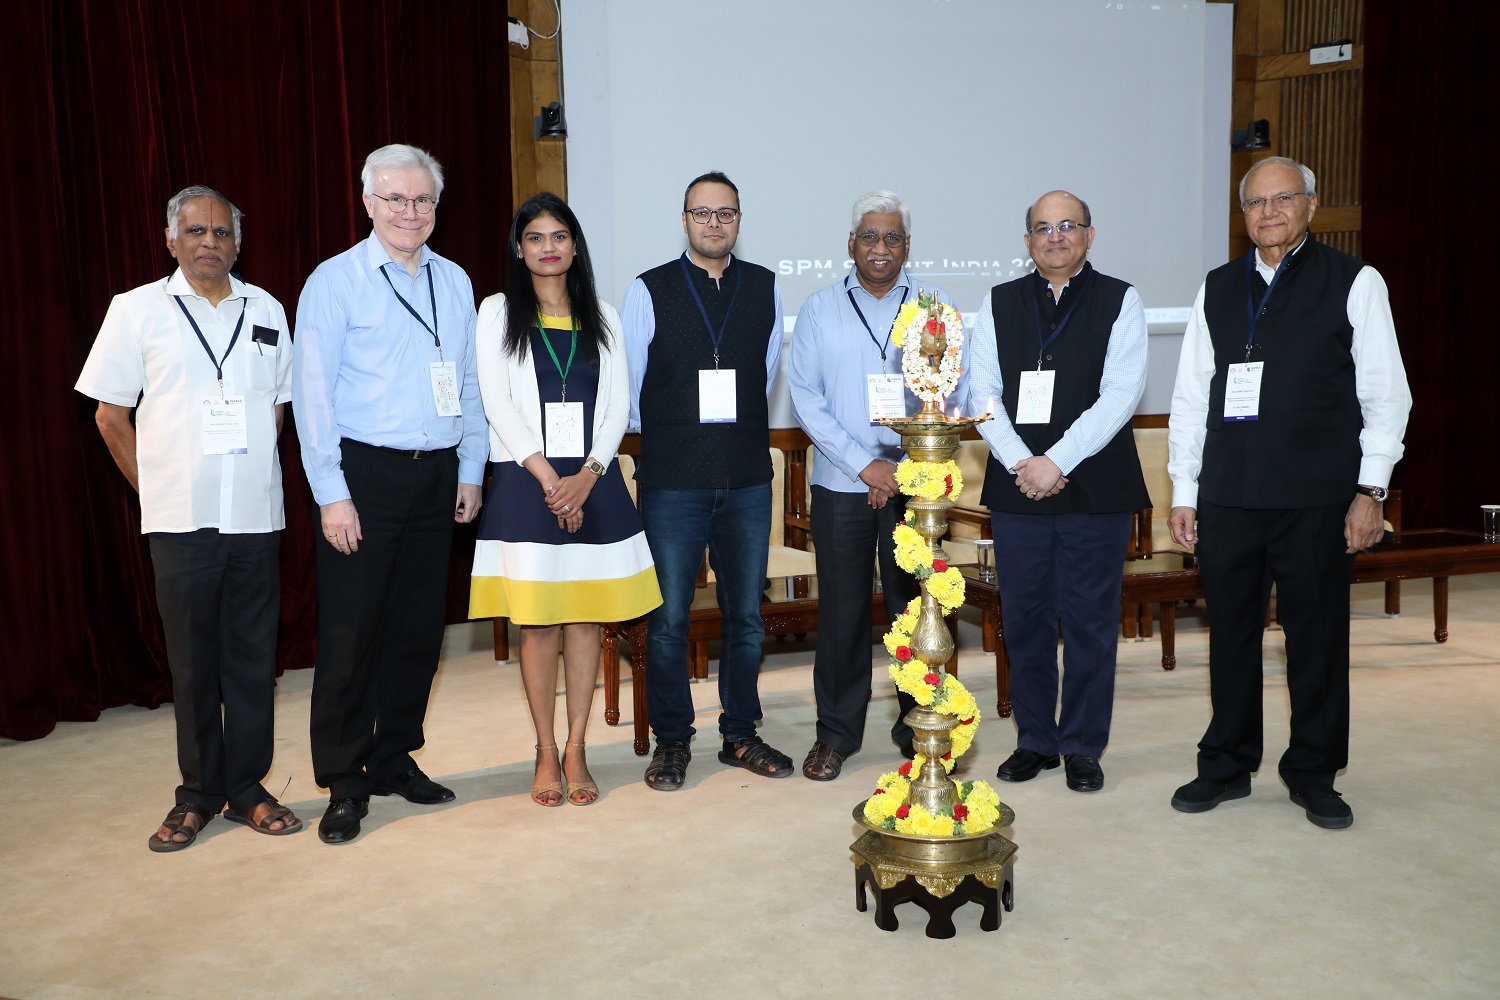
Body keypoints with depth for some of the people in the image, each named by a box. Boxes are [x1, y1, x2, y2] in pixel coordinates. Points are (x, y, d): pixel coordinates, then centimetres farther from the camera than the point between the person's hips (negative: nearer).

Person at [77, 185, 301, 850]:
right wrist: (157, 489, 4)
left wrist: (252, 471, 10)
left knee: (253, 657, 5)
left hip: (256, 515, 2)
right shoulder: (137, 310, 4)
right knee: (192, 662, 5)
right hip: (180, 520, -2)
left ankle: (246, 788, 18)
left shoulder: (267, 311, 10)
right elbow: (111, 415, 6)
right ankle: (198, 793, 18)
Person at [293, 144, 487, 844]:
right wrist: (332, 494, -11)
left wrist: (470, 472, 11)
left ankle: (394, 760, 24)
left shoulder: (454, 282, 13)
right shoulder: (335, 281, -2)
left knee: (419, 627, 10)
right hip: (364, 474, -5)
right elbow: (313, 393, -6)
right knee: (351, 633, -2)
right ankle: (343, 784, 10)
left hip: (437, 477, 5)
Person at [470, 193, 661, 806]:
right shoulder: (498, 313, 6)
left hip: (592, 482, 2)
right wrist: (548, 477, -12)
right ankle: (546, 754, 11)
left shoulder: (602, 318, 13)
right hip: (526, 481, -2)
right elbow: (498, 403, -3)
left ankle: (576, 751, 12)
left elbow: (618, 403, 6)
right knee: (538, 622, -1)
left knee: (586, 618, 3)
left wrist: (587, 474, -9)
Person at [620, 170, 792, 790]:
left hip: (747, 481, 3)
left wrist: (742, 435, 12)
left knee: (746, 616, 10)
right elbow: (629, 383, 5)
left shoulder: (765, 288, 7)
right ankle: (671, 741, 18)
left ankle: (740, 735, 24)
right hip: (672, 483, -2)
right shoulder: (649, 291, 0)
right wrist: (663, 440, 9)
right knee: (668, 619, 3)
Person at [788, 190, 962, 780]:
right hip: (840, 482, 0)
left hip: (916, 482, 0)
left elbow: (952, 399, 1)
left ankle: (918, 726, 21)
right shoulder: (819, 310, 5)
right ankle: (836, 734, 17)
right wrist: (866, 464, -10)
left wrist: (907, 469, -9)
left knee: (915, 605, 5)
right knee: (841, 609, 4)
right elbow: (806, 398, -1)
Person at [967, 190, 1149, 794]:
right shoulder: (998, 303, 10)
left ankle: (1083, 747, 18)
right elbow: (983, 391, 3)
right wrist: (1019, 463, -11)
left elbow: (1120, 394, -7)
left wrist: (1056, 462, -15)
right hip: (1016, 489, 2)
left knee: (1090, 621, 4)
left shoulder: (1120, 301, 3)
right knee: (1025, 619, 8)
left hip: (1096, 489, -2)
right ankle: (1035, 740, 23)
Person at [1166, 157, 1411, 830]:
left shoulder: (1354, 283, 3)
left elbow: (1386, 395, 1)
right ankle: (1228, 766, 23)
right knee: (1230, 634, 9)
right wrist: (1184, 492, 7)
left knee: (1317, 636, 6)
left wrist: (1370, 489, -6)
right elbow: (1190, 396, 11)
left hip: (1317, 498, -2)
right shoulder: (1218, 289, 12)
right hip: (1227, 497, 3)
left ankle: (1313, 774, 22)